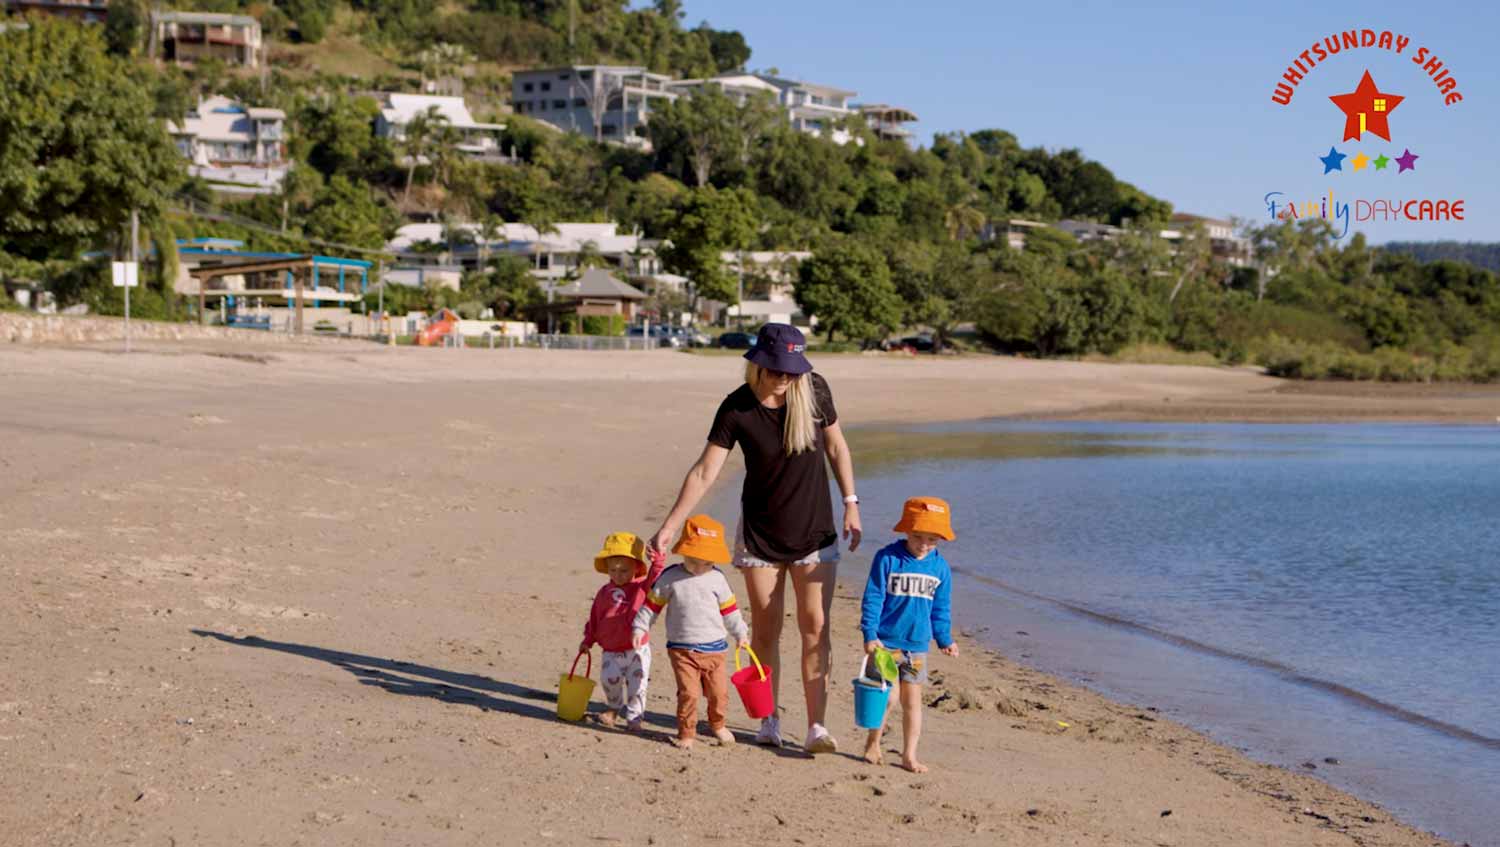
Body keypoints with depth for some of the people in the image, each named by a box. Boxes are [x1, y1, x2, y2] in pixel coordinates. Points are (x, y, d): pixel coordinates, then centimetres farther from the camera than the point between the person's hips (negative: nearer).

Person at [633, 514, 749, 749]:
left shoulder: (717, 579, 2)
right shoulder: (670, 578, -4)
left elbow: (729, 609, 13)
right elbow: (652, 604, 3)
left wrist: (739, 633, 15)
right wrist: (640, 628, 1)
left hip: (714, 649, 2)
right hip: (682, 649, -2)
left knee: (718, 692, 8)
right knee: (688, 693, -9)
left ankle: (717, 724, 33)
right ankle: (686, 733, 6)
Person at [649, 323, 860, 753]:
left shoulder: (814, 390, -9)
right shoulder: (737, 408, -14)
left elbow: (836, 446, 6)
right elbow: (704, 472, -14)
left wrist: (850, 503, 4)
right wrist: (670, 525, -19)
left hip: (814, 531, 1)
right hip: (760, 532, -1)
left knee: (815, 627, -5)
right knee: (766, 629, 5)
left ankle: (816, 727, -6)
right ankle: (769, 721, 18)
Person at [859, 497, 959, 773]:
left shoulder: (939, 566, 2)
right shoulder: (887, 558, -11)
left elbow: (940, 607, 13)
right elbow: (872, 598, -10)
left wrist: (945, 639, 13)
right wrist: (869, 634, -15)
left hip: (917, 645, 3)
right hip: (884, 642, -3)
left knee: (912, 699, 6)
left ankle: (909, 755, 12)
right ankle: (873, 744, 22)